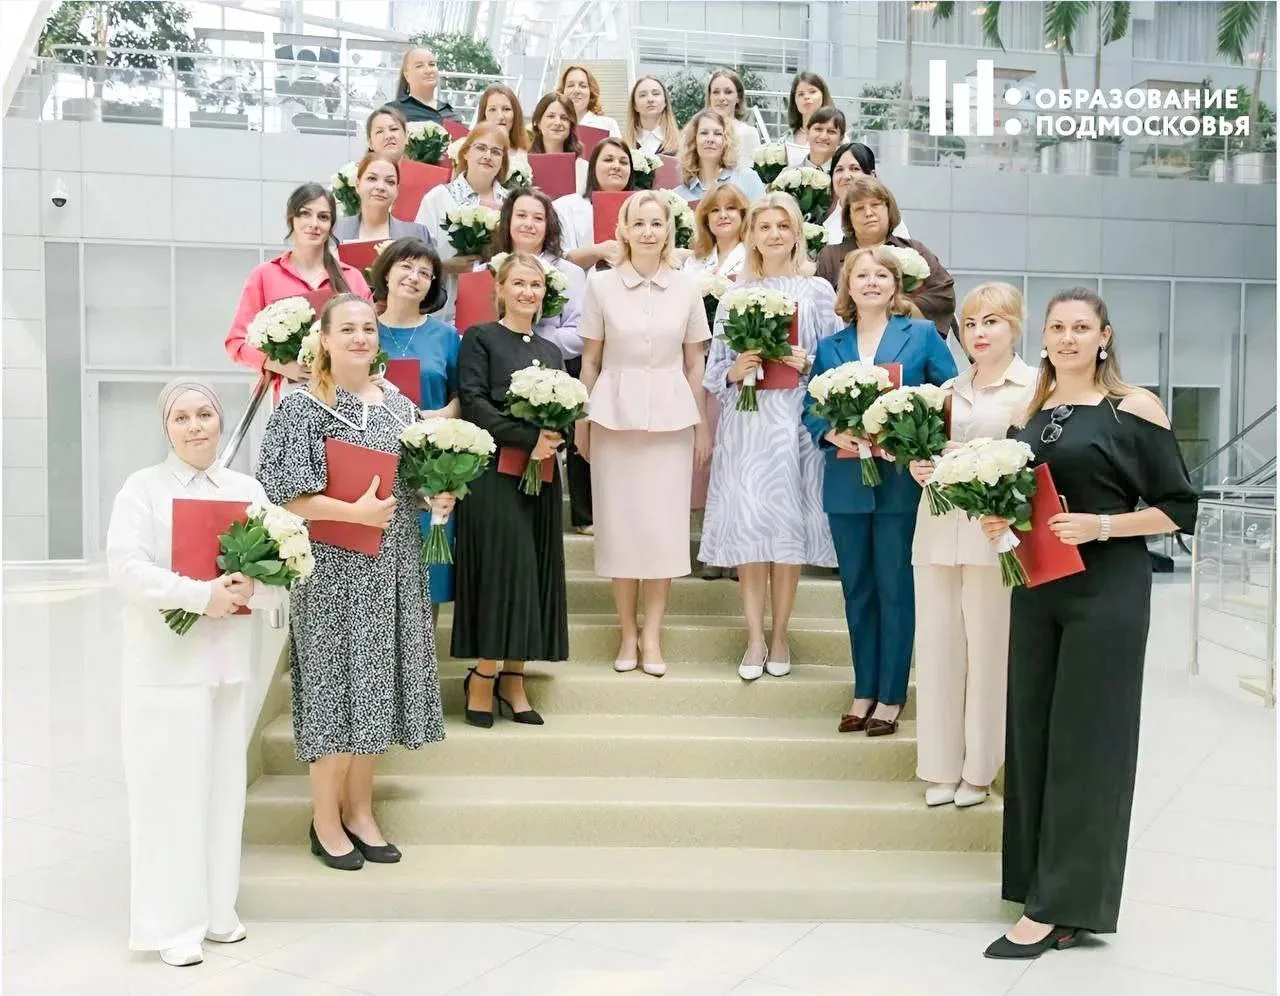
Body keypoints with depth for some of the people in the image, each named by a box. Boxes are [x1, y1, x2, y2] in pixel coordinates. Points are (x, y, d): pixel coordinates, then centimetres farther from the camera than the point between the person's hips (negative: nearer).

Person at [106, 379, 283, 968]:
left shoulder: (248, 490, 9)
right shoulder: (143, 488, -3)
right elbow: (126, 568, -15)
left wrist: (251, 589, -16)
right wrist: (201, 596, -22)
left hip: (228, 660, 4)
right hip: (164, 664, -4)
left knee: (224, 786, 11)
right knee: (169, 790, 0)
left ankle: (215, 910, 25)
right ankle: (171, 924, 12)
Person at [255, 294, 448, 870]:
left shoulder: (397, 403, 10)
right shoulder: (304, 406, -8)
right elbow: (286, 493, -14)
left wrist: (437, 498, -2)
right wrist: (356, 512, -21)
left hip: (392, 567, 6)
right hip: (334, 568, -6)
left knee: (375, 686, 12)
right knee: (336, 688, 1)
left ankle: (359, 811, 27)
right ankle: (325, 821, 18)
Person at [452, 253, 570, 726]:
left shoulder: (550, 350, 19)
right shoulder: (480, 339, 1)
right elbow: (473, 403, -10)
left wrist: (556, 437, -5)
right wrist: (528, 438, -18)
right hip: (495, 474, -6)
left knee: (535, 572, 4)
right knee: (503, 568, -9)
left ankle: (512, 677, 13)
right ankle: (483, 675, 5)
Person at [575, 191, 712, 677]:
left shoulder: (686, 286, 3)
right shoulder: (601, 284, 1)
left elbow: (694, 363, 8)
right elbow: (590, 360, 5)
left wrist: (702, 425, 7)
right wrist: (581, 421, 4)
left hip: (670, 413, 1)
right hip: (614, 412, 0)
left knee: (664, 522, 0)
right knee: (619, 519, 3)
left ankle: (651, 633, 12)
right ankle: (627, 632, 16)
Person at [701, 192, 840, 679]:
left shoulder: (818, 291, 6)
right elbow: (714, 368, 10)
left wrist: (808, 364, -13)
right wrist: (735, 370, -10)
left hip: (795, 421, -1)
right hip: (745, 422, 1)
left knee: (789, 522, 0)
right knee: (747, 523, -3)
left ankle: (779, 635, 13)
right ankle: (754, 637, 8)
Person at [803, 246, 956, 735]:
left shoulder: (922, 335, 3)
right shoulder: (830, 346, 11)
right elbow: (811, 411, 10)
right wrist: (833, 434, -11)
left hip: (900, 481, -3)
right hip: (846, 484, 3)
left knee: (894, 588, 2)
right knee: (856, 589, 10)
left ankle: (891, 696, 13)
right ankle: (864, 692, 21)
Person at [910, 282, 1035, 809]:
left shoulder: (1032, 387, 1)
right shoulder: (948, 390, 18)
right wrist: (918, 466, -1)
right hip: (938, 529, 5)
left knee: (986, 648, 0)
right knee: (937, 645, 5)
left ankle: (979, 770, 13)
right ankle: (941, 767, 15)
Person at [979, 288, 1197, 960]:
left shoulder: (1134, 408, -5)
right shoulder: (1029, 413, 11)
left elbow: (1178, 507, -6)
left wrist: (1100, 525, -17)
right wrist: (998, 521, 0)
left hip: (1106, 591, -6)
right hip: (1036, 587, 6)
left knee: (1085, 739, -1)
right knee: (1033, 734, 8)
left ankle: (1058, 905, 7)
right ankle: (1043, 881, 21)